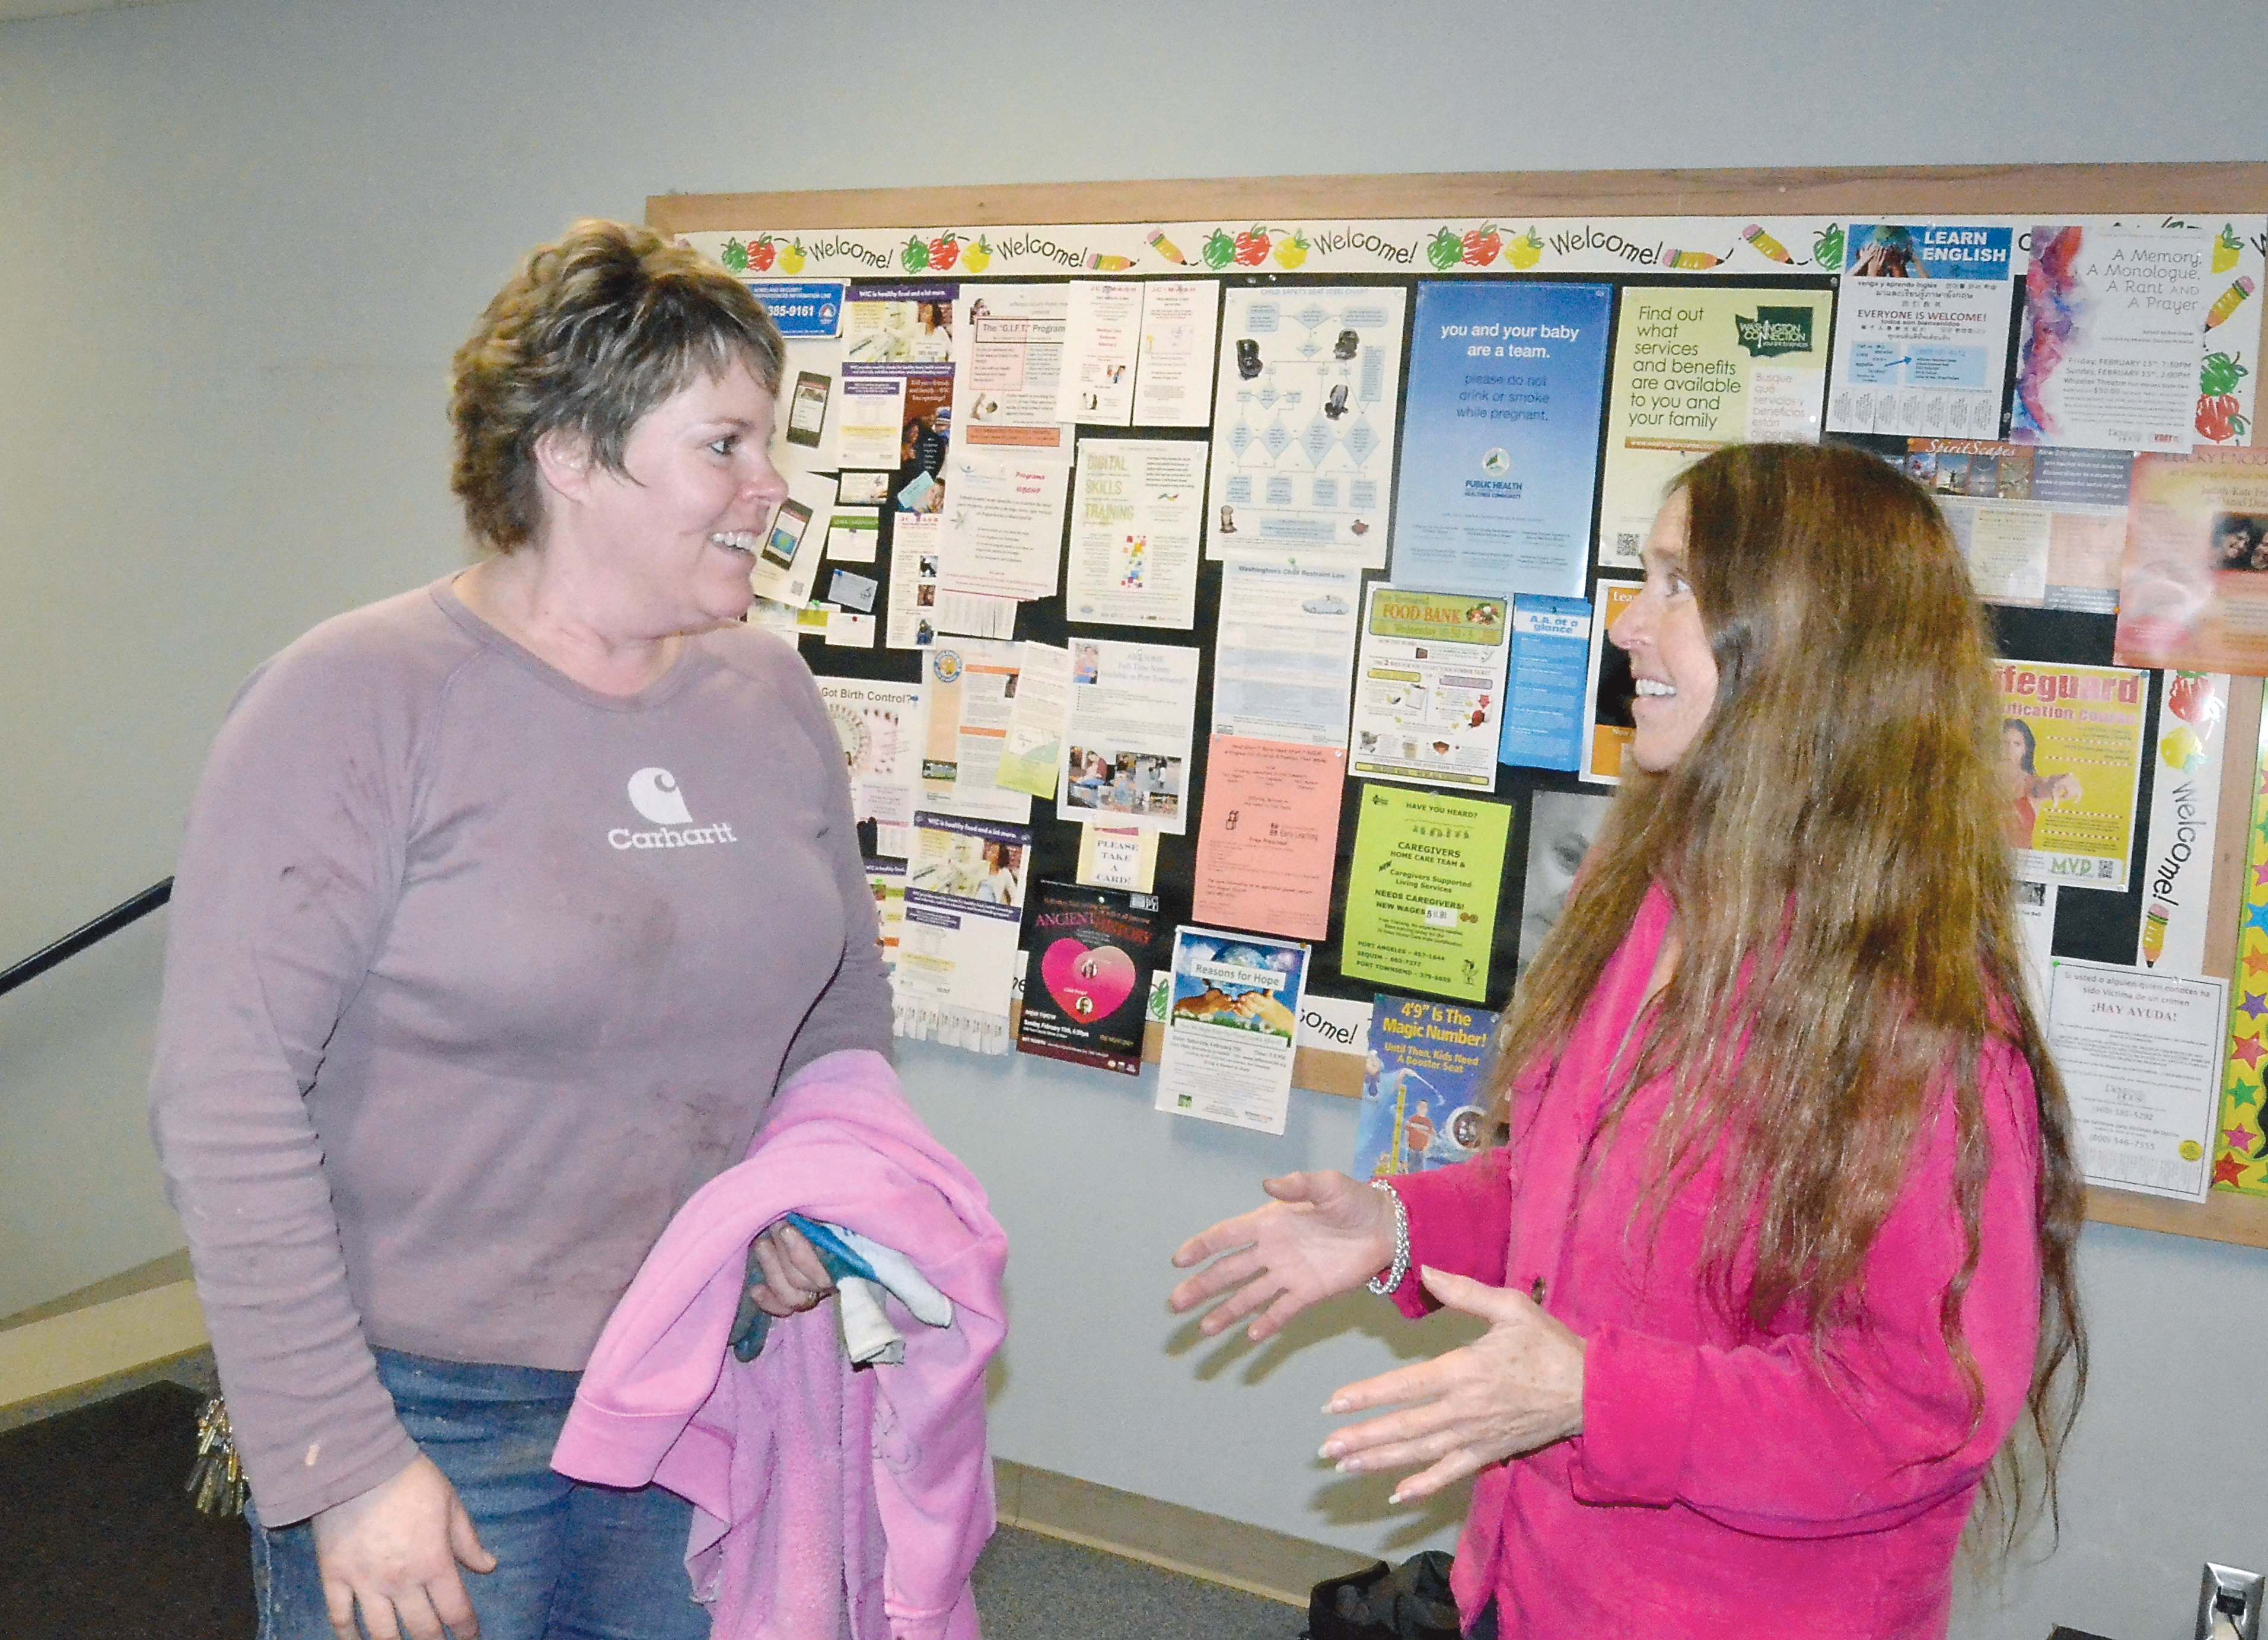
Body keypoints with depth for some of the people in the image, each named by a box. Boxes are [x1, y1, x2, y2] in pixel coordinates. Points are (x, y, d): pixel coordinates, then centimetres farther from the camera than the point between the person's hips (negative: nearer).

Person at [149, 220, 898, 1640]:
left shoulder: (770, 695, 3)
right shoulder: (361, 699, -15)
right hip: (427, 1407, -5)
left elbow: (847, 995, 16)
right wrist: (343, 1462, -18)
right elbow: (225, 1096, -18)